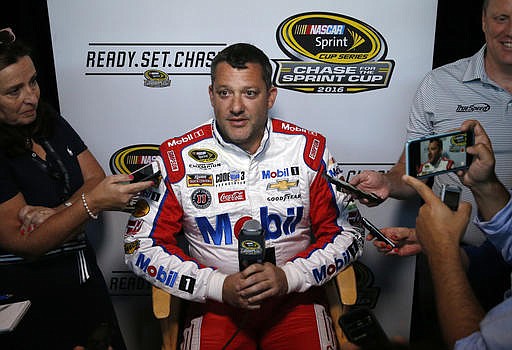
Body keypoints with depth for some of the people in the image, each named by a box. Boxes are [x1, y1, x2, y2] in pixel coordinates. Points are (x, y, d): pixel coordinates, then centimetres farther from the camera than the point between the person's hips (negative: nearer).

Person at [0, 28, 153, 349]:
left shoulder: (48, 120, 2)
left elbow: (96, 179, -1)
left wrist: (57, 212, -18)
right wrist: (92, 203, -31)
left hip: (84, 271, 6)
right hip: (28, 292, -6)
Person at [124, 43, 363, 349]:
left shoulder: (308, 149, -4)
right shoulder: (177, 157, -6)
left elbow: (348, 232, 2)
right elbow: (141, 245, -1)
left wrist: (289, 276, -13)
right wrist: (219, 286, -12)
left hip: (295, 296, 1)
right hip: (215, 303, 0)